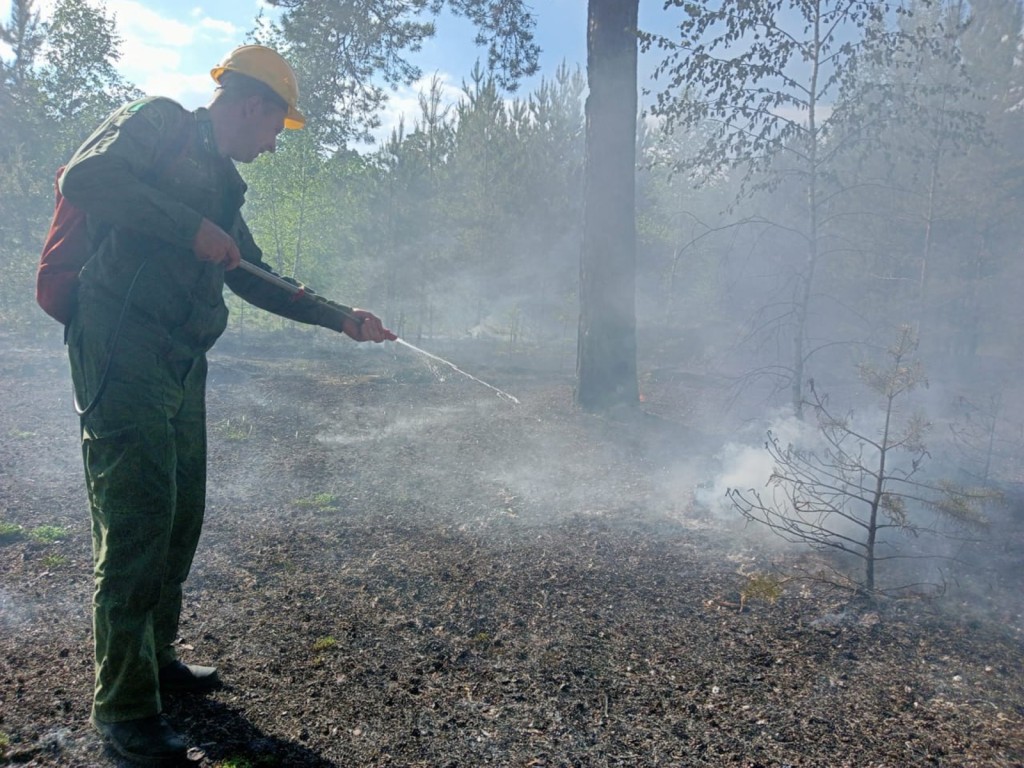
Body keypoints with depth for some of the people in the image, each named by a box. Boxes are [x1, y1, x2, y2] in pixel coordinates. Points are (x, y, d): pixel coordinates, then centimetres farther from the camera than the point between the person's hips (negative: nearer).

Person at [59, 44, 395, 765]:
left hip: (182, 363, 9)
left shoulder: (223, 183, 23)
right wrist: (192, 228, -16)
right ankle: (123, 705, 3)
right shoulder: (158, 123, 0)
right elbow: (84, 177, -17)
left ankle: (156, 657, 28)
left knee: (181, 517, 12)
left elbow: (253, 278, 25)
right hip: (121, 348, -9)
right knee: (136, 521, -9)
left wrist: (342, 317, 20)